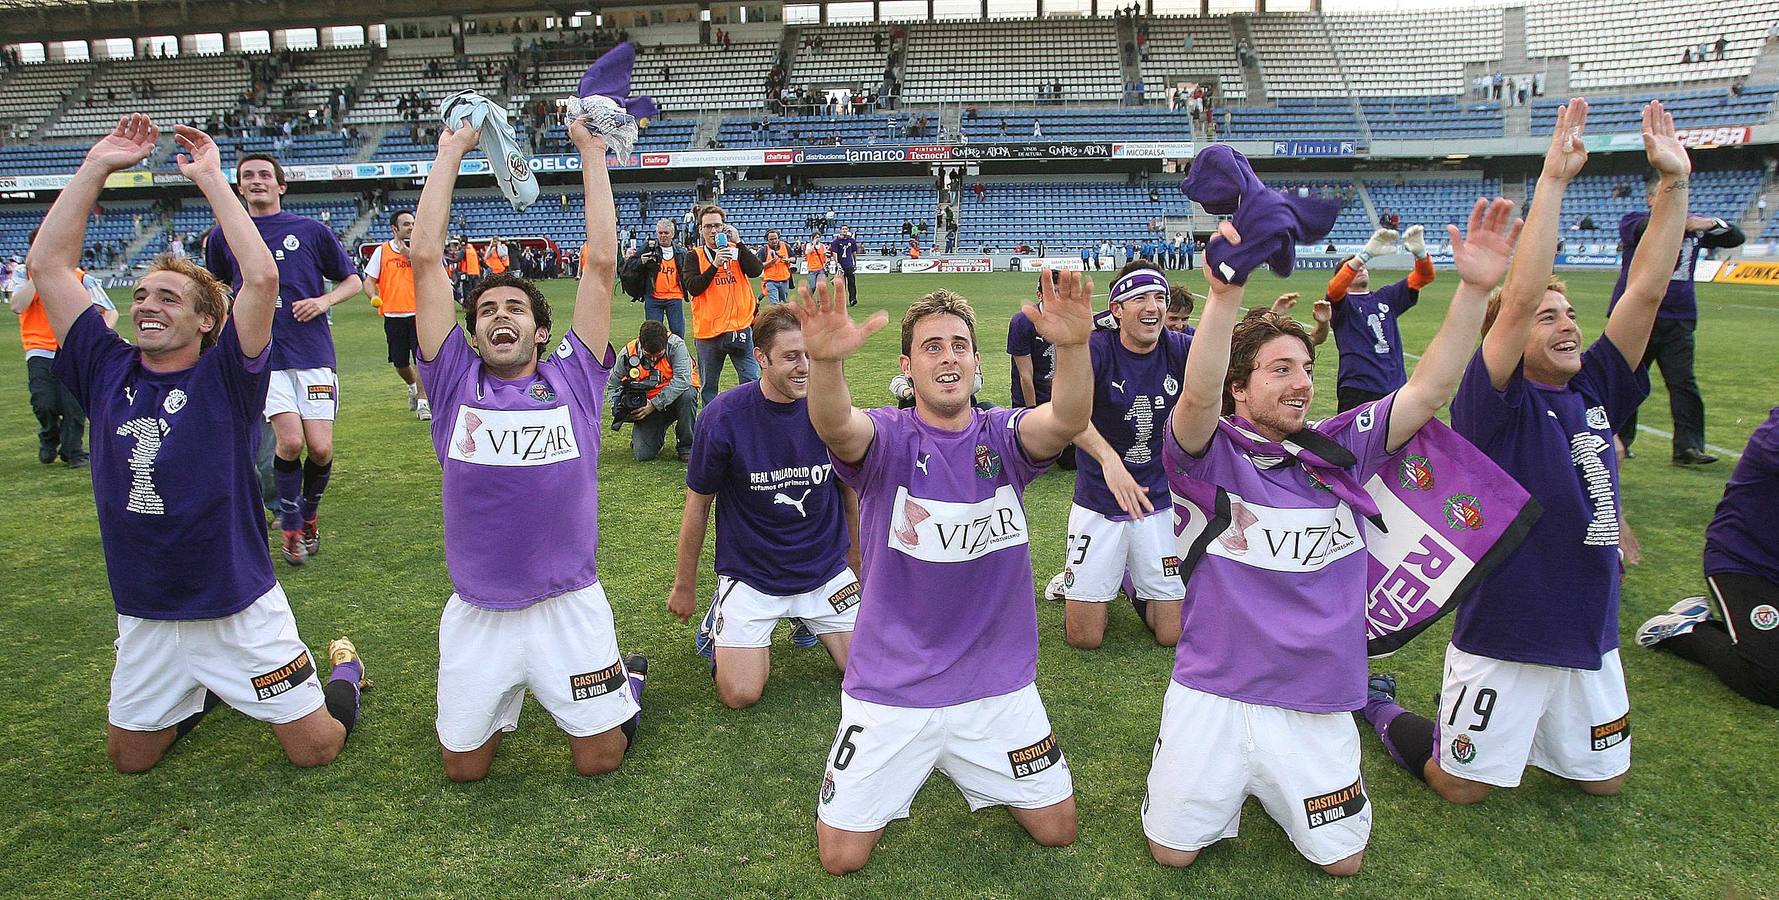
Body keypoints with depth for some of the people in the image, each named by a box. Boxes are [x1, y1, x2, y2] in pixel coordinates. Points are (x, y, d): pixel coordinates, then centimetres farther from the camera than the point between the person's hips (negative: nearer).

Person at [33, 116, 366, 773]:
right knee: (129, 757, 18)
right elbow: (48, 264, 0)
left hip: (239, 607, -4)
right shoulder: (107, 372, 1)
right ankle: (206, 691, 43)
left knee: (315, 749, 1)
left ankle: (344, 670, 32)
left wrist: (209, 178, -19)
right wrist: (97, 167, -4)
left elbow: (261, 280, -26)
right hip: (143, 616, 5)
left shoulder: (225, 377, -12)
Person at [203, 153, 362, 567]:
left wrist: (324, 301, -6)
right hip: (261, 355, 0)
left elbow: (353, 280, 11)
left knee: (320, 448, -5)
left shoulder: (312, 231, 5)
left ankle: (308, 515, 24)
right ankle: (289, 525, 7)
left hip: (312, 351, 0)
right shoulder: (222, 237, 10)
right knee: (290, 441, -15)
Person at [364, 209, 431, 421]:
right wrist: (374, 297, -13)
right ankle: (413, 386, 40)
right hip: (393, 316, 2)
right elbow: (369, 280, 6)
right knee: (399, 362, 10)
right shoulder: (381, 251, 5)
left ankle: (423, 402, -1)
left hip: (419, 314, -2)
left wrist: (407, 252, -15)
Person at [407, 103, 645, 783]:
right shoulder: (456, 382, 1)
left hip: (569, 605, -1)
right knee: (463, 768, 14)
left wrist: (592, 153, 0)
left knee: (599, 760, 8)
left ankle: (625, 675, 37)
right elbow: (424, 257, -1)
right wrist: (450, 153, 4)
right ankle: (505, 693, 42)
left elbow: (601, 263, -4)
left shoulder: (572, 380, -1)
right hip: (476, 612, 2)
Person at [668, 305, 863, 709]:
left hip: (826, 571, 3)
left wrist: (856, 566, 14)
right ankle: (722, 615, 20)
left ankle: (805, 619, 26)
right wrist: (684, 587, 3)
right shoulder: (724, 416, -17)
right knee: (740, 695, -9)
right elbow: (698, 505, -5)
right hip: (750, 574, -2)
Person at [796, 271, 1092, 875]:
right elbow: (833, 425, -33)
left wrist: (1074, 346, -46)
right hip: (892, 686, -1)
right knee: (841, 856, 3)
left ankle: (969, 767, 36)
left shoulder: (1003, 438, -4)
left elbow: (1067, 421, -26)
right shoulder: (886, 440, -10)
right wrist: (825, 360, -55)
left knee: (1057, 830, 10)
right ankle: (917, 763, 31)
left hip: (998, 683, 2)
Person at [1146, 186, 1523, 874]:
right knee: (1173, 850, 4)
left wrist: (1474, 288, -14)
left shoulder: (1338, 452, 3)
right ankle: (1231, 783, 33)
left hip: (1317, 706, 4)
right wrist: (1225, 294, -47)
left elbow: (1429, 391, -3)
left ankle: (1273, 786, 39)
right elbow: (1197, 397, -31)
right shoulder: (1208, 455, -11)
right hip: (1211, 695, -3)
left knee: (1342, 859, 12)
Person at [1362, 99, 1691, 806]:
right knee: (1460, 785, 7)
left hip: (1590, 635, 7)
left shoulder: (1595, 390, 2)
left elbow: (1645, 292, -4)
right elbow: (1517, 297, -28)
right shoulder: (1495, 403, -16)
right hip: (1504, 635, -6)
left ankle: (1523, 731, 46)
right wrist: (1553, 178, -27)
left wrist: (1673, 180, -8)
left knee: (1604, 779, 22)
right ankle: (1379, 705, 32)